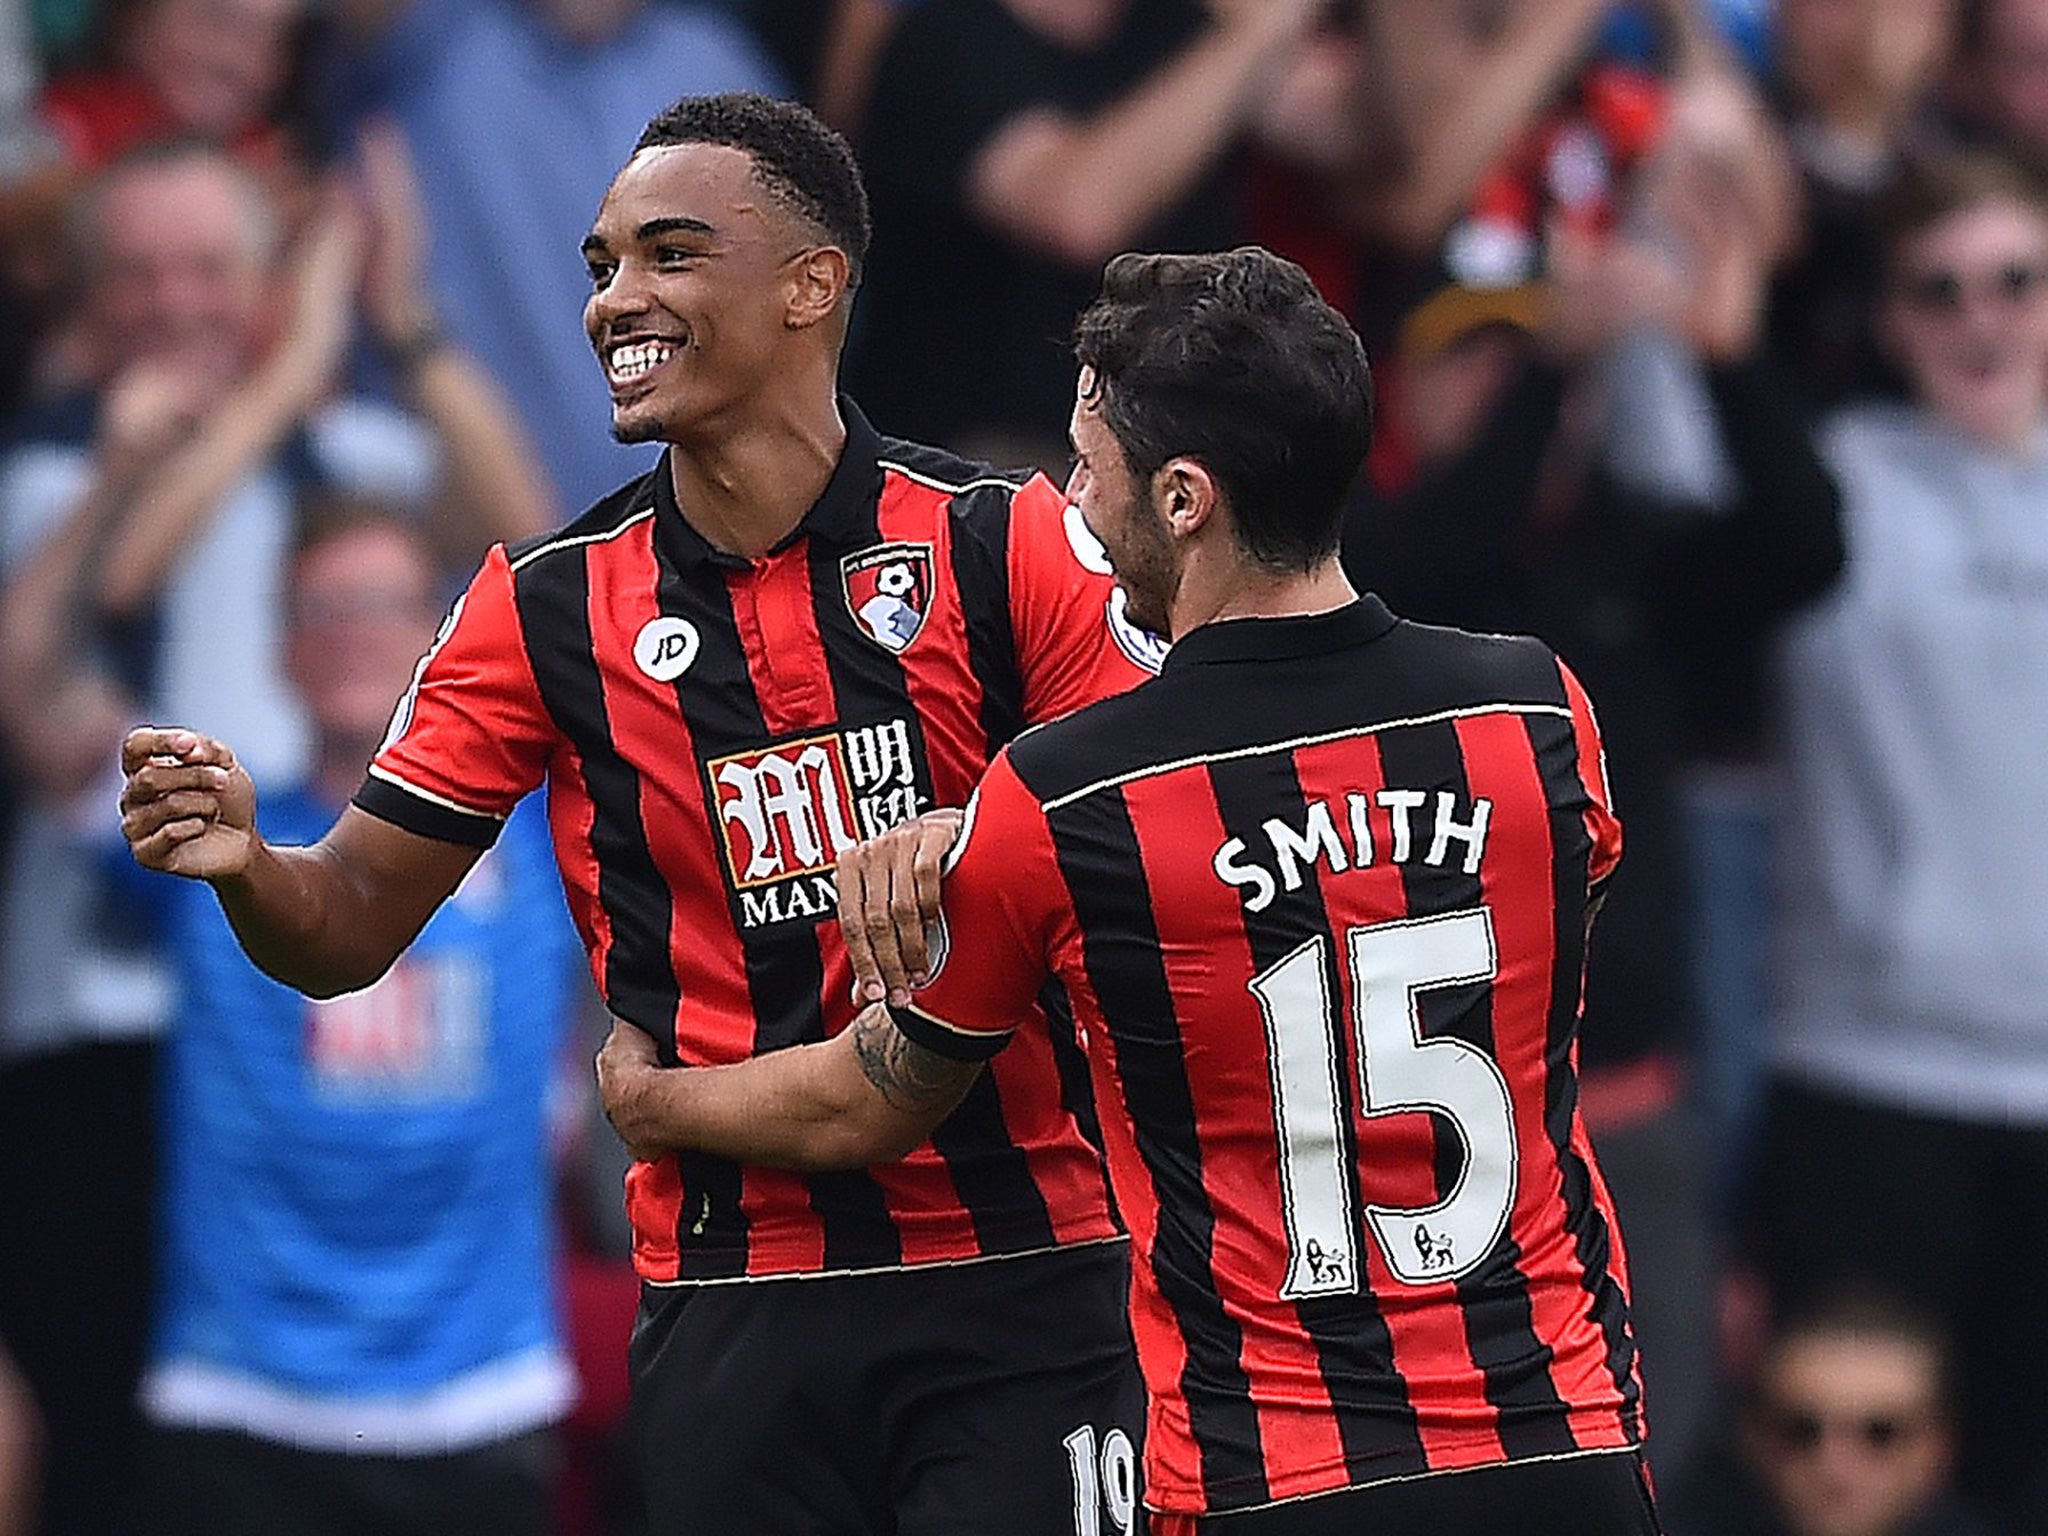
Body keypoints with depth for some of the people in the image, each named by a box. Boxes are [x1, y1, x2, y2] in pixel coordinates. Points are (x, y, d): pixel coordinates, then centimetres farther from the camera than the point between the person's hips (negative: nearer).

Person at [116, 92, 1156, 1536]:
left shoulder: (1007, 546, -3)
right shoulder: (548, 606, 4)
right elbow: (353, 925, 6)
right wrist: (245, 861, -17)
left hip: (1015, 1280, -2)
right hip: (730, 1298, 2)